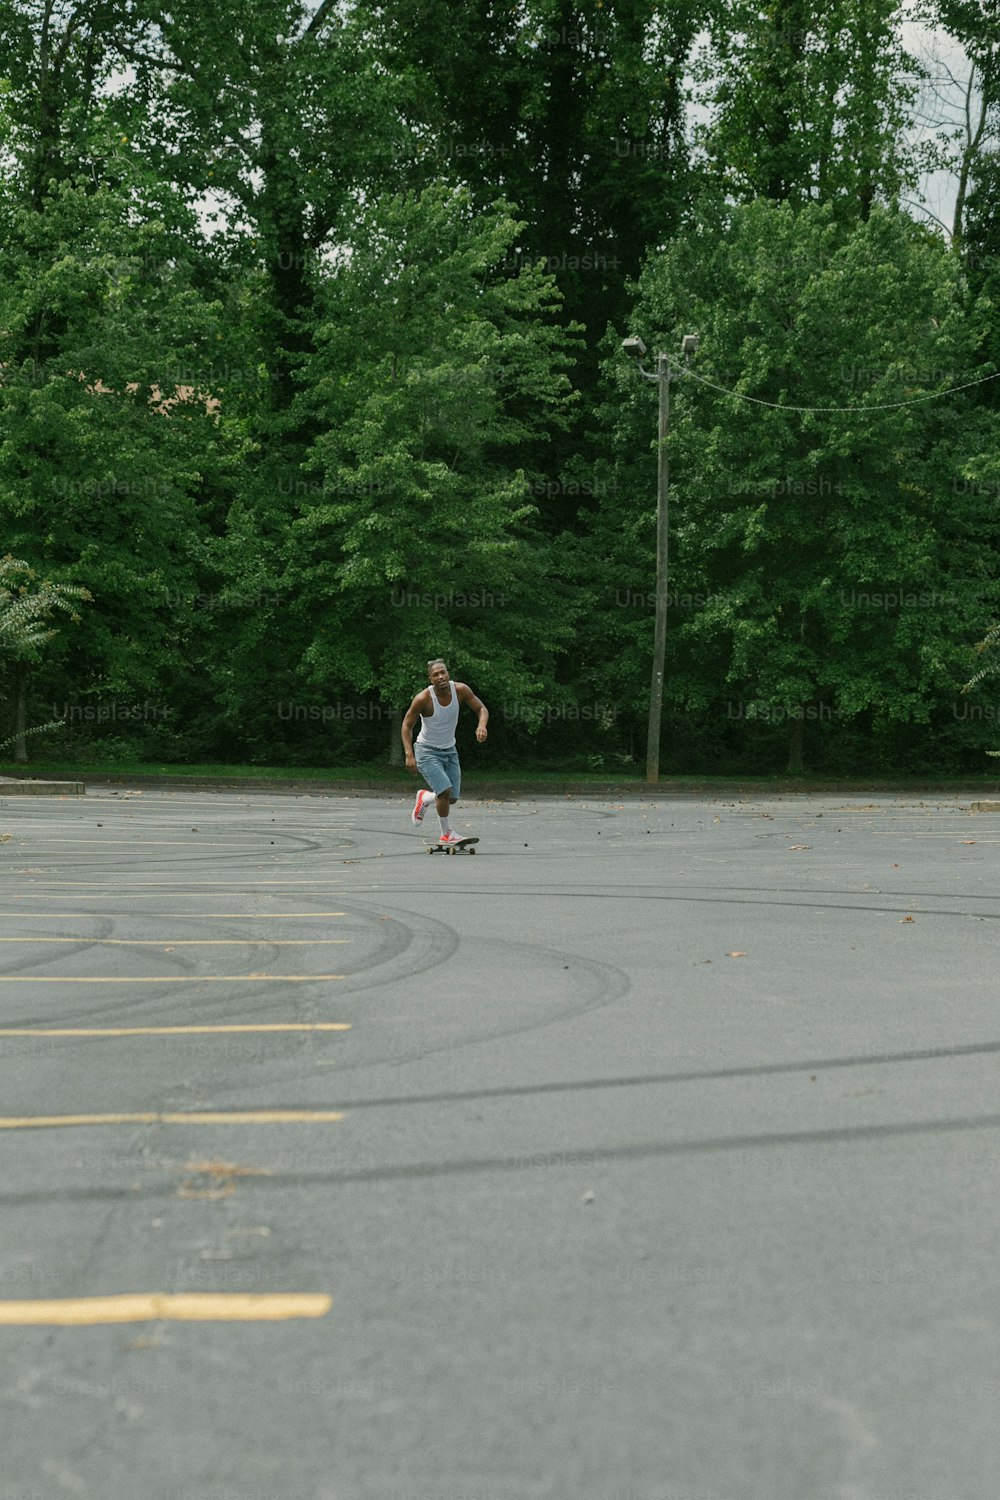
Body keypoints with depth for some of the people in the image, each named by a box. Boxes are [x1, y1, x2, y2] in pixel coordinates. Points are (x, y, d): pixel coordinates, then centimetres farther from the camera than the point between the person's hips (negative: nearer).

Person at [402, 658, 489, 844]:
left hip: (449, 750, 5)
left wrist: (481, 725, -26)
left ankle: (424, 798, 38)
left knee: (452, 798, 6)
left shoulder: (460, 690, -13)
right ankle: (446, 832, 1)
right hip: (427, 751, -5)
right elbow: (407, 725, -13)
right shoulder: (423, 699, -23)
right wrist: (409, 754, -23)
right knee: (445, 790, -21)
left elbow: (482, 708, -3)